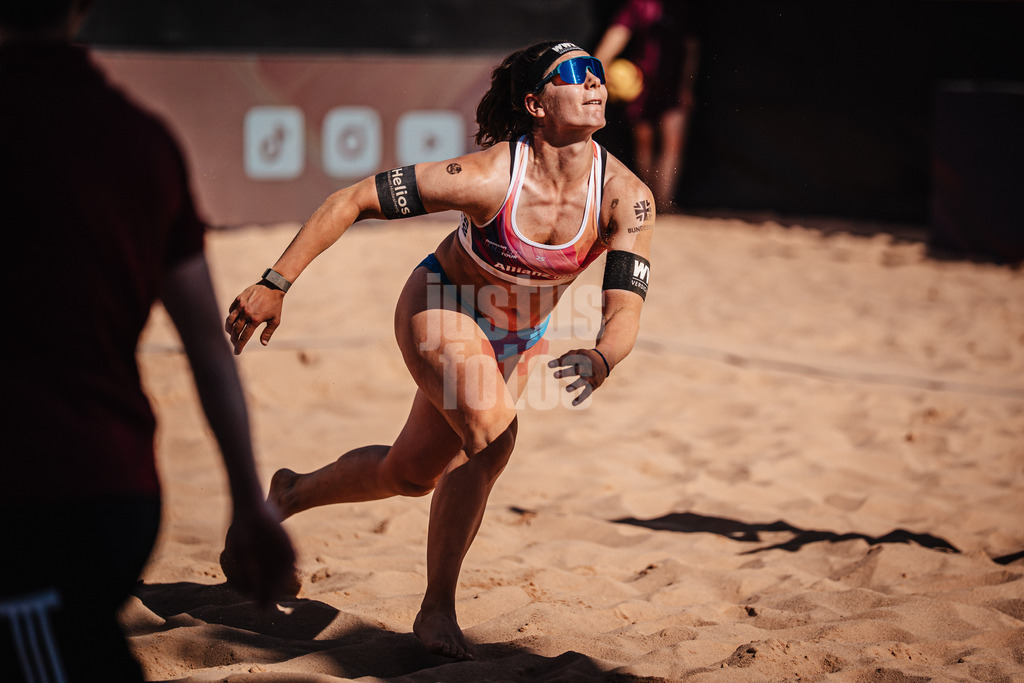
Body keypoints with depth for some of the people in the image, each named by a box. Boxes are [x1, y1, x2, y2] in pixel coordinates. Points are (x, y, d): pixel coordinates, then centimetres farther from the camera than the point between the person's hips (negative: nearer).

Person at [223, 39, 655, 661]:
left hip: (521, 337, 5)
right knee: (493, 431, -29)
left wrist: (600, 361, -51)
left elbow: (625, 311, -28)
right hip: (439, 309, -5)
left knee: (412, 474, 9)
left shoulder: (627, 197, -24)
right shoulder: (489, 177, -32)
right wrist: (276, 285, -29)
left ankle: (290, 494, 38)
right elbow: (352, 201, -27)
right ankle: (438, 610, -10)